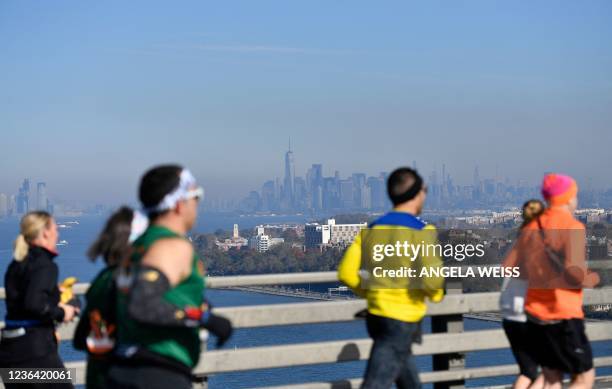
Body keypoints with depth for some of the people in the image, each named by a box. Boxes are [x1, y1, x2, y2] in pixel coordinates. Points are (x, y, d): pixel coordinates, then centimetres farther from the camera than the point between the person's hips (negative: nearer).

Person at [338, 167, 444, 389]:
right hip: (402, 321, -7)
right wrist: (437, 294, -1)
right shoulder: (421, 231, -11)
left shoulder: (372, 229, 6)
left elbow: (346, 273, 1)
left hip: (376, 316, 7)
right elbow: (430, 277, -23)